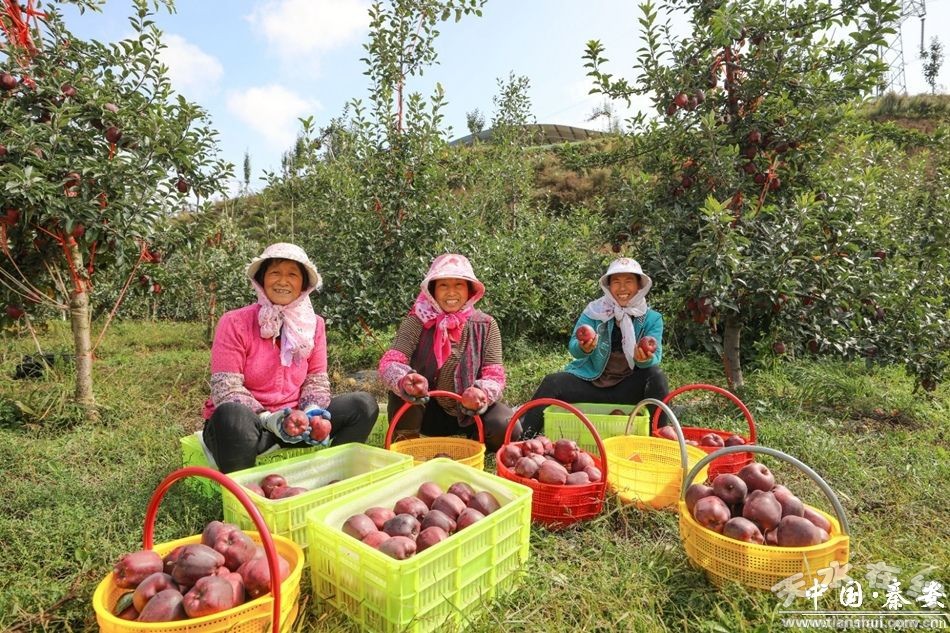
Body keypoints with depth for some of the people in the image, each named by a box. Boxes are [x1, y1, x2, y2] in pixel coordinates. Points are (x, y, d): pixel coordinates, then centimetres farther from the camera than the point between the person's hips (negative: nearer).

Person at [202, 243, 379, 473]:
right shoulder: (235, 323, -11)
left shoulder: (314, 324, 1)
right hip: (248, 420, -3)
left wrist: (313, 415, -18)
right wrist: (272, 421, -27)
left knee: (364, 405, -11)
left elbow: (316, 380, 3)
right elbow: (226, 390, -15)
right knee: (233, 416, -39)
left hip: (292, 419, 4)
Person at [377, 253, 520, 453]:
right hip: (428, 411, -1)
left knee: (507, 429, -25)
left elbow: (494, 375, -14)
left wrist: (482, 393, -38)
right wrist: (405, 380, -47)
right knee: (404, 386, -29)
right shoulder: (417, 321, -13)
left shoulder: (485, 325, -9)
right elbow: (389, 362, -23)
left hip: (470, 411, 1)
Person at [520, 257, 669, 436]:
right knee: (552, 382, -21)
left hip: (628, 388, 0)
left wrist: (645, 359, -36)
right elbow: (573, 348, -10)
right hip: (590, 383, 0)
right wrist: (584, 349, -35)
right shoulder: (594, 310, -2)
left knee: (656, 376, -26)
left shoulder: (652, 318, 0)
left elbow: (655, 357, -11)